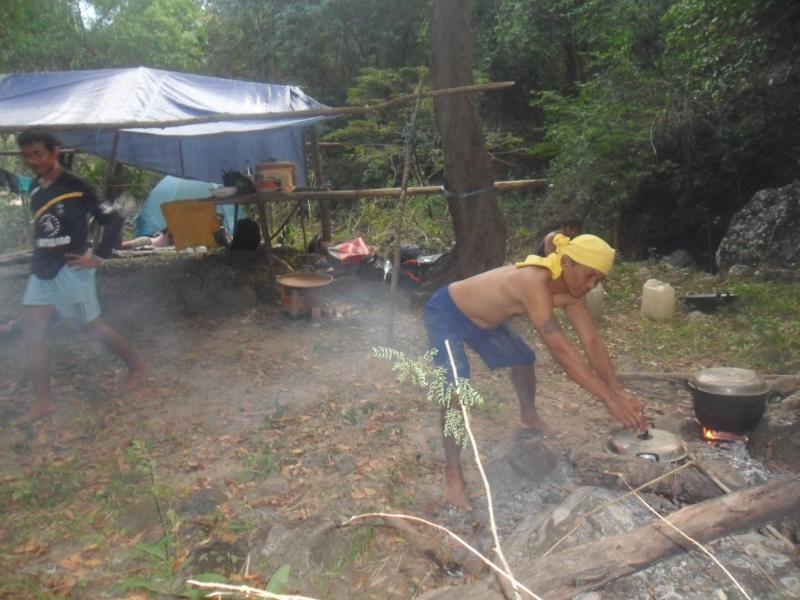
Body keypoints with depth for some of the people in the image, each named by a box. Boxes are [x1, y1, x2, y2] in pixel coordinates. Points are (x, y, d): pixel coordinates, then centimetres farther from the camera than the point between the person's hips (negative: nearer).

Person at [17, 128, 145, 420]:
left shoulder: (75, 186, -12)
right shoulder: (35, 188, 10)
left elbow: (113, 220, -13)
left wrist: (98, 256, -15)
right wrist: (39, 256, 16)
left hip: (70, 269, -7)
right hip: (42, 270, 7)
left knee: (92, 325, 4)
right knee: (31, 332, 1)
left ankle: (136, 366, 27)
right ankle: (44, 402, 7)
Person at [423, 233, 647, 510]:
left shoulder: (570, 291, -10)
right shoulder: (534, 283, -39)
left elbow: (592, 343, -7)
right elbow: (561, 350, -42)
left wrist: (619, 391, -16)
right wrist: (610, 399, -41)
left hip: (482, 318, 9)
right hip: (446, 313, -9)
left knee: (523, 358, 23)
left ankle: (529, 415, 51)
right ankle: (453, 477, -17)